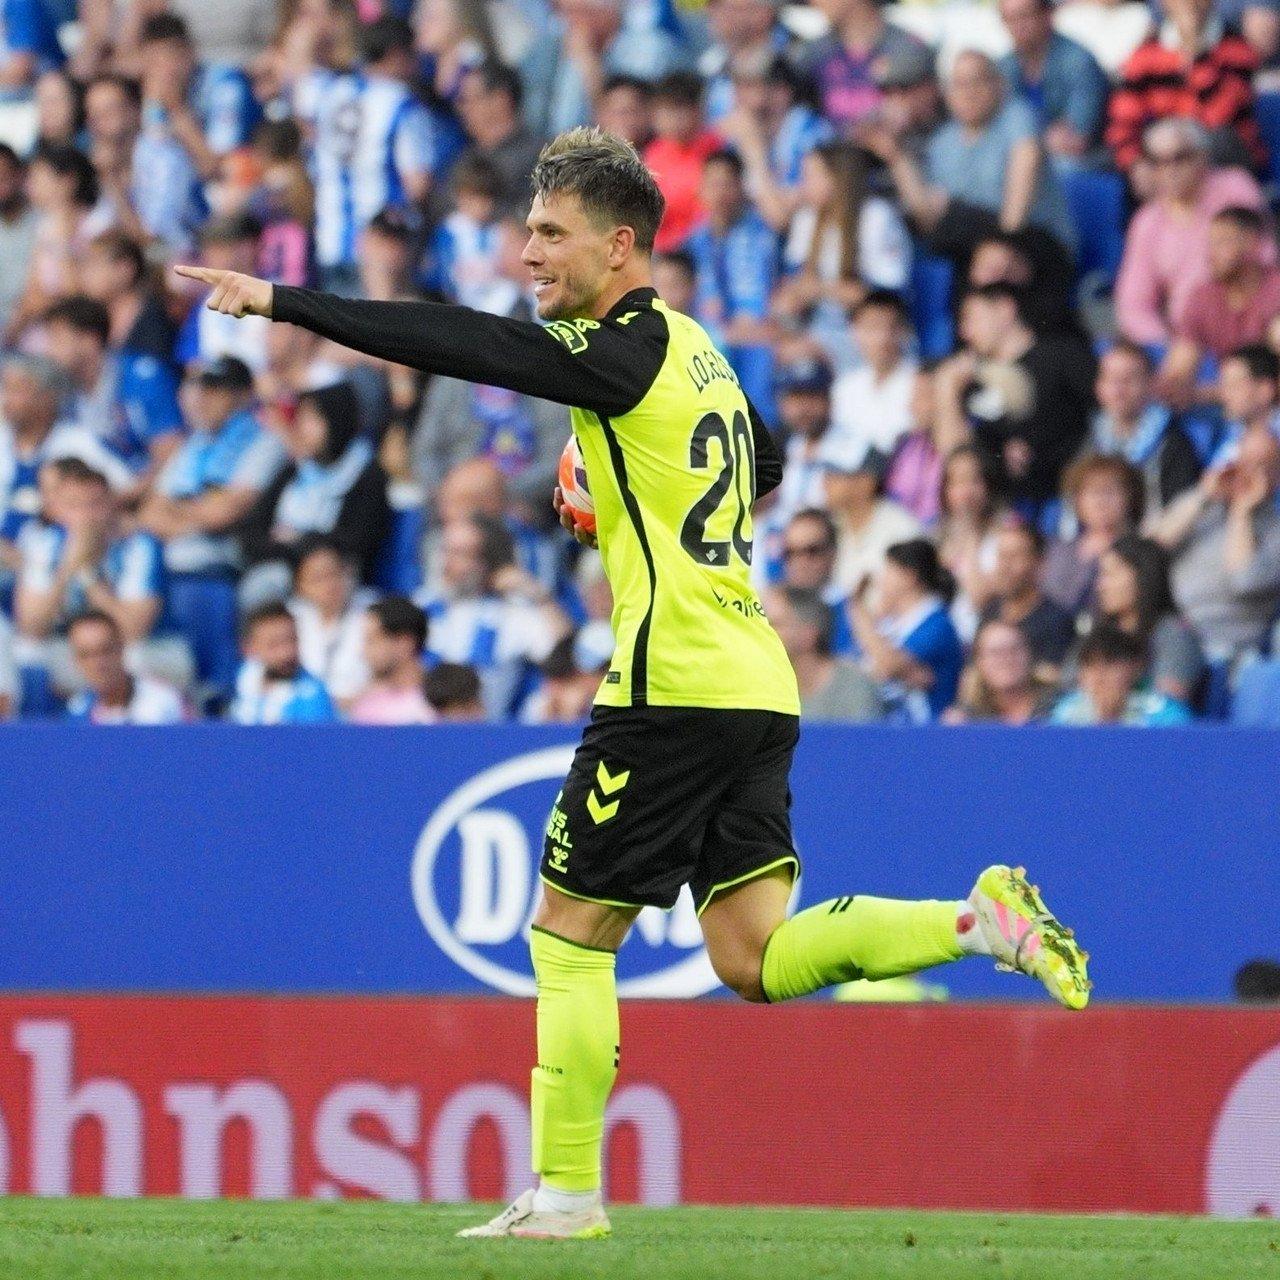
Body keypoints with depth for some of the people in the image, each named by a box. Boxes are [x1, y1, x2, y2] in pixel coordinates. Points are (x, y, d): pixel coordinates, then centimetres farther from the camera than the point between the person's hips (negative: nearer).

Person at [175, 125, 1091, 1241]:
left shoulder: (627, 349, -10)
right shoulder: (692, 347, 17)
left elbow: (464, 346, -19)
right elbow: (767, 470, 34)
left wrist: (284, 303, -20)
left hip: (674, 685, -9)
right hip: (756, 686, 9)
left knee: (568, 932, 2)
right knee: (754, 958, 6)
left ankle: (565, 1191, 4)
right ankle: (979, 921, -7)